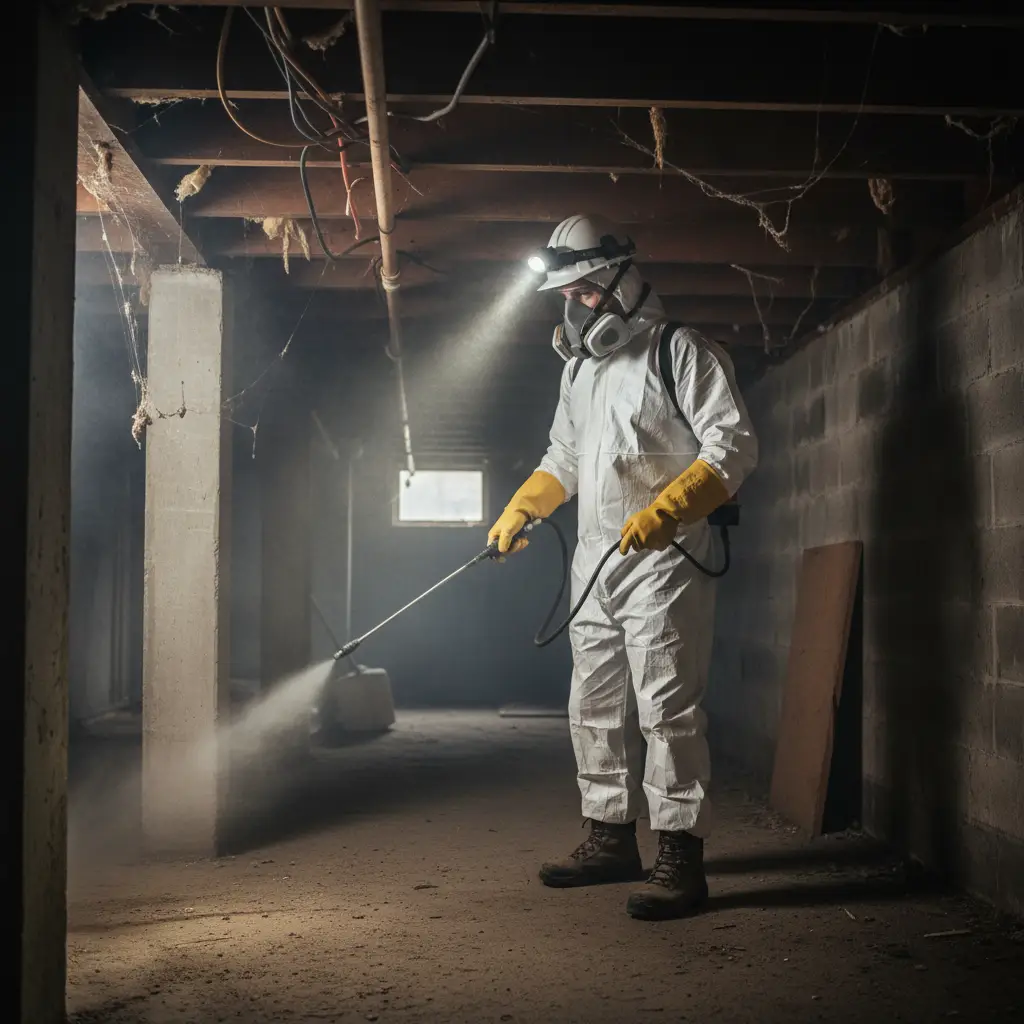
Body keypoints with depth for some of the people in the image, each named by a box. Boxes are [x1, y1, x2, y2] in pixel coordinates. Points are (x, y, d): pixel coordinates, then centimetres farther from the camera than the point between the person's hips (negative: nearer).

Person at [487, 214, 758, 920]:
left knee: (667, 709, -9)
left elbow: (733, 446, -15)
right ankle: (612, 840, 23)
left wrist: (664, 510, -26)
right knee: (594, 708, 12)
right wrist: (517, 511, 20)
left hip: (663, 560, -8)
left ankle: (682, 857, -3)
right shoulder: (579, 369, 20)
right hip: (595, 563, 9)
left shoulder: (682, 352, -6)